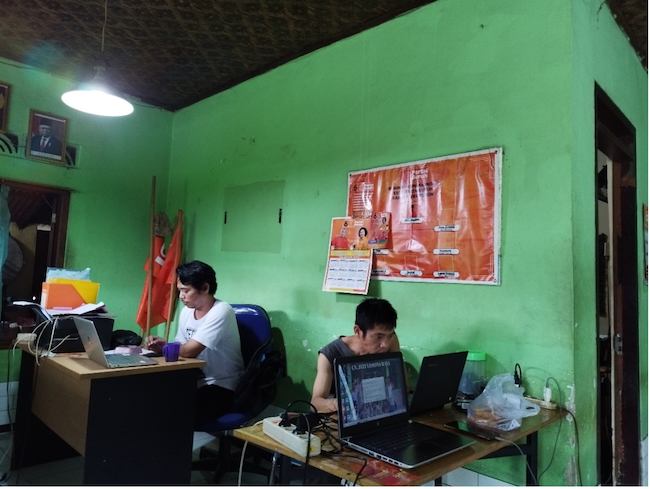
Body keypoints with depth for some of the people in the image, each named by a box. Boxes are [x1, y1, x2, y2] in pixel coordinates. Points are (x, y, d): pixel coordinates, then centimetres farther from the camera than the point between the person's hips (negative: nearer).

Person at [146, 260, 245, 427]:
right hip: (198, 381, 7)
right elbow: (182, 349, 10)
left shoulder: (221, 311, -21)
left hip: (222, 387, -7)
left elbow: (189, 351, -25)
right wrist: (163, 346, -10)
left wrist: (163, 348, -9)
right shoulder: (187, 311, 3)